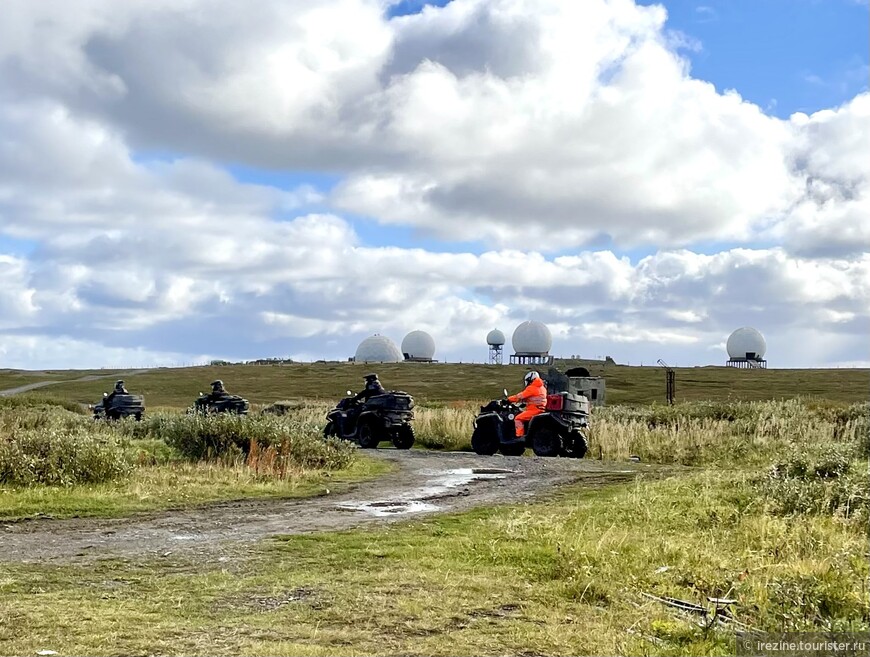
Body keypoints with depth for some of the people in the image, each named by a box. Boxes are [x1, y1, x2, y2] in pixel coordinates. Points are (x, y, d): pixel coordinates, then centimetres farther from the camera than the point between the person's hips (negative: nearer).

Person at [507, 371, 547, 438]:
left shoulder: (531, 388, -12)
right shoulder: (542, 387, 16)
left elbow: (520, 396, -11)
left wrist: (509, 399, -2)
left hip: (534, 410, -10)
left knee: (518, 419, -13)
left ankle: (519, 436, -22)